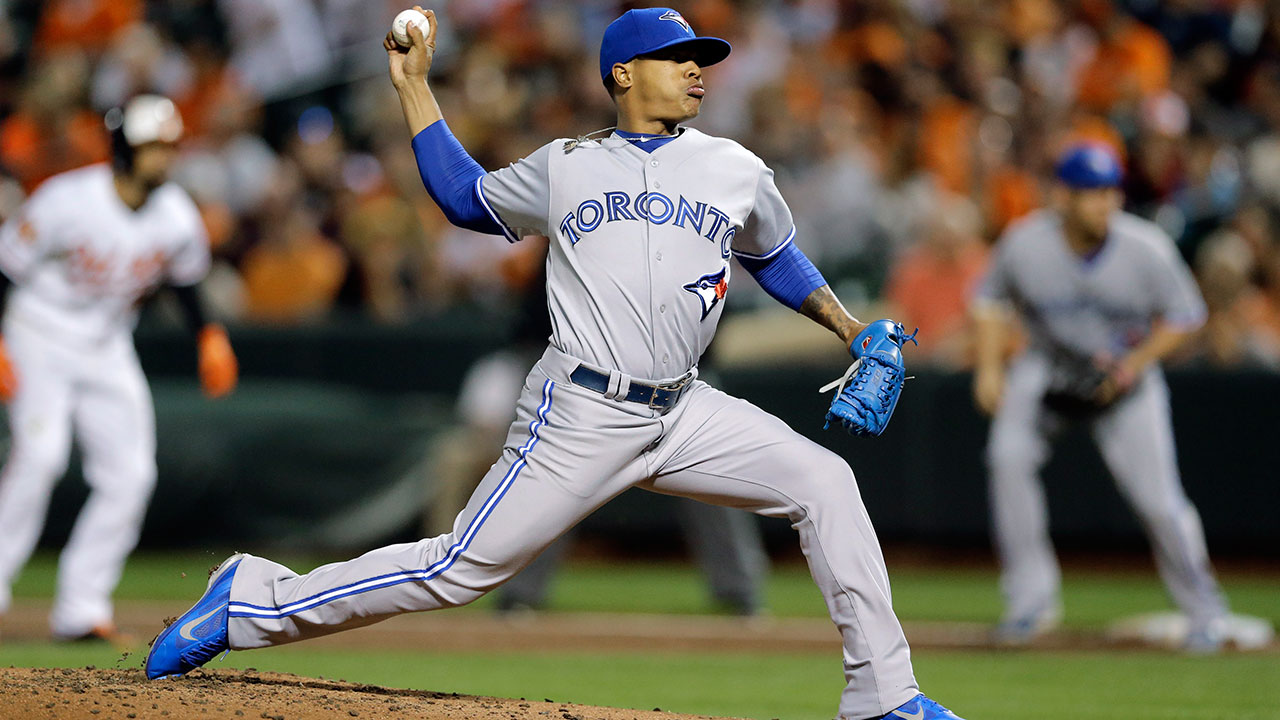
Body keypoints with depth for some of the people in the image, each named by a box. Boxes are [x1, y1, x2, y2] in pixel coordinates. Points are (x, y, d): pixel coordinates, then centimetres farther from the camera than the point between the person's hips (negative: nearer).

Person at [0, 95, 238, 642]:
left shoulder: (177, 217, -7)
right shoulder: (66, 200, -22)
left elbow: (185, 278, 14)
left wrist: (209, 335, 3)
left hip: (108, 350, 5)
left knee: (130, 474, -5)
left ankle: (81, 608, 2)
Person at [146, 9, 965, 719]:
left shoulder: (738, 173, 11)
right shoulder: (564, 167, 7)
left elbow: (775, 255, 28)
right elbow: (467, 197, 22)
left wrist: (850, 327, 16)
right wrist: (414, 87, 19)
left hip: (681, 415, 4)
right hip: (581, 417, -4)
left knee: (822, 481, -10)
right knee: (464, 568, -8)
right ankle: (253, 600, 3)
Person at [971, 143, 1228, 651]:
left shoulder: (1147, 250, -22)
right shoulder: (1024, 244, -19)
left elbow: (1184, 315, -7)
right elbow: (992, 298, 1)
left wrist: (1137, 362, -20)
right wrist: (989, 368, -9)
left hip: (1126, 378, -1)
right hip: (1047, 369, 1)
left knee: (1159, 499, -9)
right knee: (1009, 455, -25)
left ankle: (1203, 609, 17)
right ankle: (1031, 598, -14)